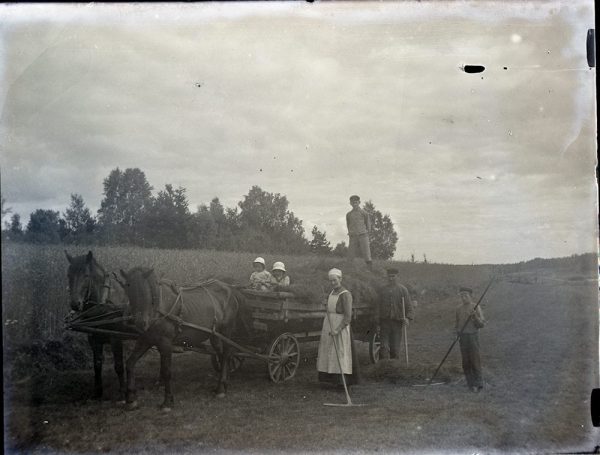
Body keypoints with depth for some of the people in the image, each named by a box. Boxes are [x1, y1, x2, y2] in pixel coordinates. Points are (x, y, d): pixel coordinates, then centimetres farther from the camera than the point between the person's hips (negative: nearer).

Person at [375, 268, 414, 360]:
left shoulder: (403, 289, 3)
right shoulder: (383, 290, 8)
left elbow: (409, 305, 1)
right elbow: (378, 307, 10)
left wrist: (408, 317, -17)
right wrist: (377, 323, 5)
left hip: (397, 322, -1)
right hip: (384, 322, 1)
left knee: (395, 348, 5)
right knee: (384, 347, -7)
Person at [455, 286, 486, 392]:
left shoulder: (476, 308, -6)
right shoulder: (458, 308, 8)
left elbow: (482, 324, -7)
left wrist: (475, 316, -23)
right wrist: (457, 333, 7)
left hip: (473, 336, -4)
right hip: (462, 337, 4)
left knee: (475, 359, -6)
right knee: (466, 360, 6)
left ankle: (478, 383, 1)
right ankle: (470, 382, 14)